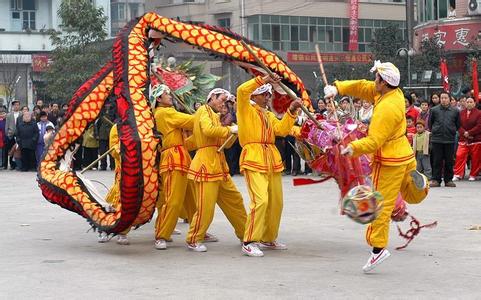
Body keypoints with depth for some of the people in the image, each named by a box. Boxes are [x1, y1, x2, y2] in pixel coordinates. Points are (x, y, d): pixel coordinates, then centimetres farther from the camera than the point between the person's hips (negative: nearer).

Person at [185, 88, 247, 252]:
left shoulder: (215, 116, 22)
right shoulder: (204, 110, -4)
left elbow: (226, 144, 22)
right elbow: (208, 130, -25)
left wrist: (235, 132, 7)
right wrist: (229, 129, -13)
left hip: (219, 165, 9)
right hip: (206, 164, -9)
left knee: (235, 200, 13)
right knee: (206, 206, -8)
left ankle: (244, 234, 23)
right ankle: (193, 240, 4)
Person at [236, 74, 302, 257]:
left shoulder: (270, 115, 23)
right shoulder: (246, 109, 4)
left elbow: (282, 129, 7)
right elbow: (242, 91, -15)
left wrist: (291, 111, -2)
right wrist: (264, 79, -16)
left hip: (272, 160, 7)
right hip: (253, 159, -7)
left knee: (276, 202, 9)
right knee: (260, 200, -19)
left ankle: (268, 239, 25)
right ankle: (249, 243, -15)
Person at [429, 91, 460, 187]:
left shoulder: (455, 111, 4)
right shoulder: (434, 110, 2)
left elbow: (458, 125, 15)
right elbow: (430, 122, 13)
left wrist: (452, 131, 13)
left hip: (450, 140, 1)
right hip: (437, 139, -1)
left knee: (449, 161, 5)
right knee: (437, 160, 1)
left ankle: (448, 180, 13)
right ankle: (436, 180, 6)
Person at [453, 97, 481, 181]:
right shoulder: (461, 113, 7)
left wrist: (469, 133, -15)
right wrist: (464, 133, -12)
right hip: (463, 139, 2)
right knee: (460, 156, -9)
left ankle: (473, 175, 14)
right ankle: (457, 175, -7)